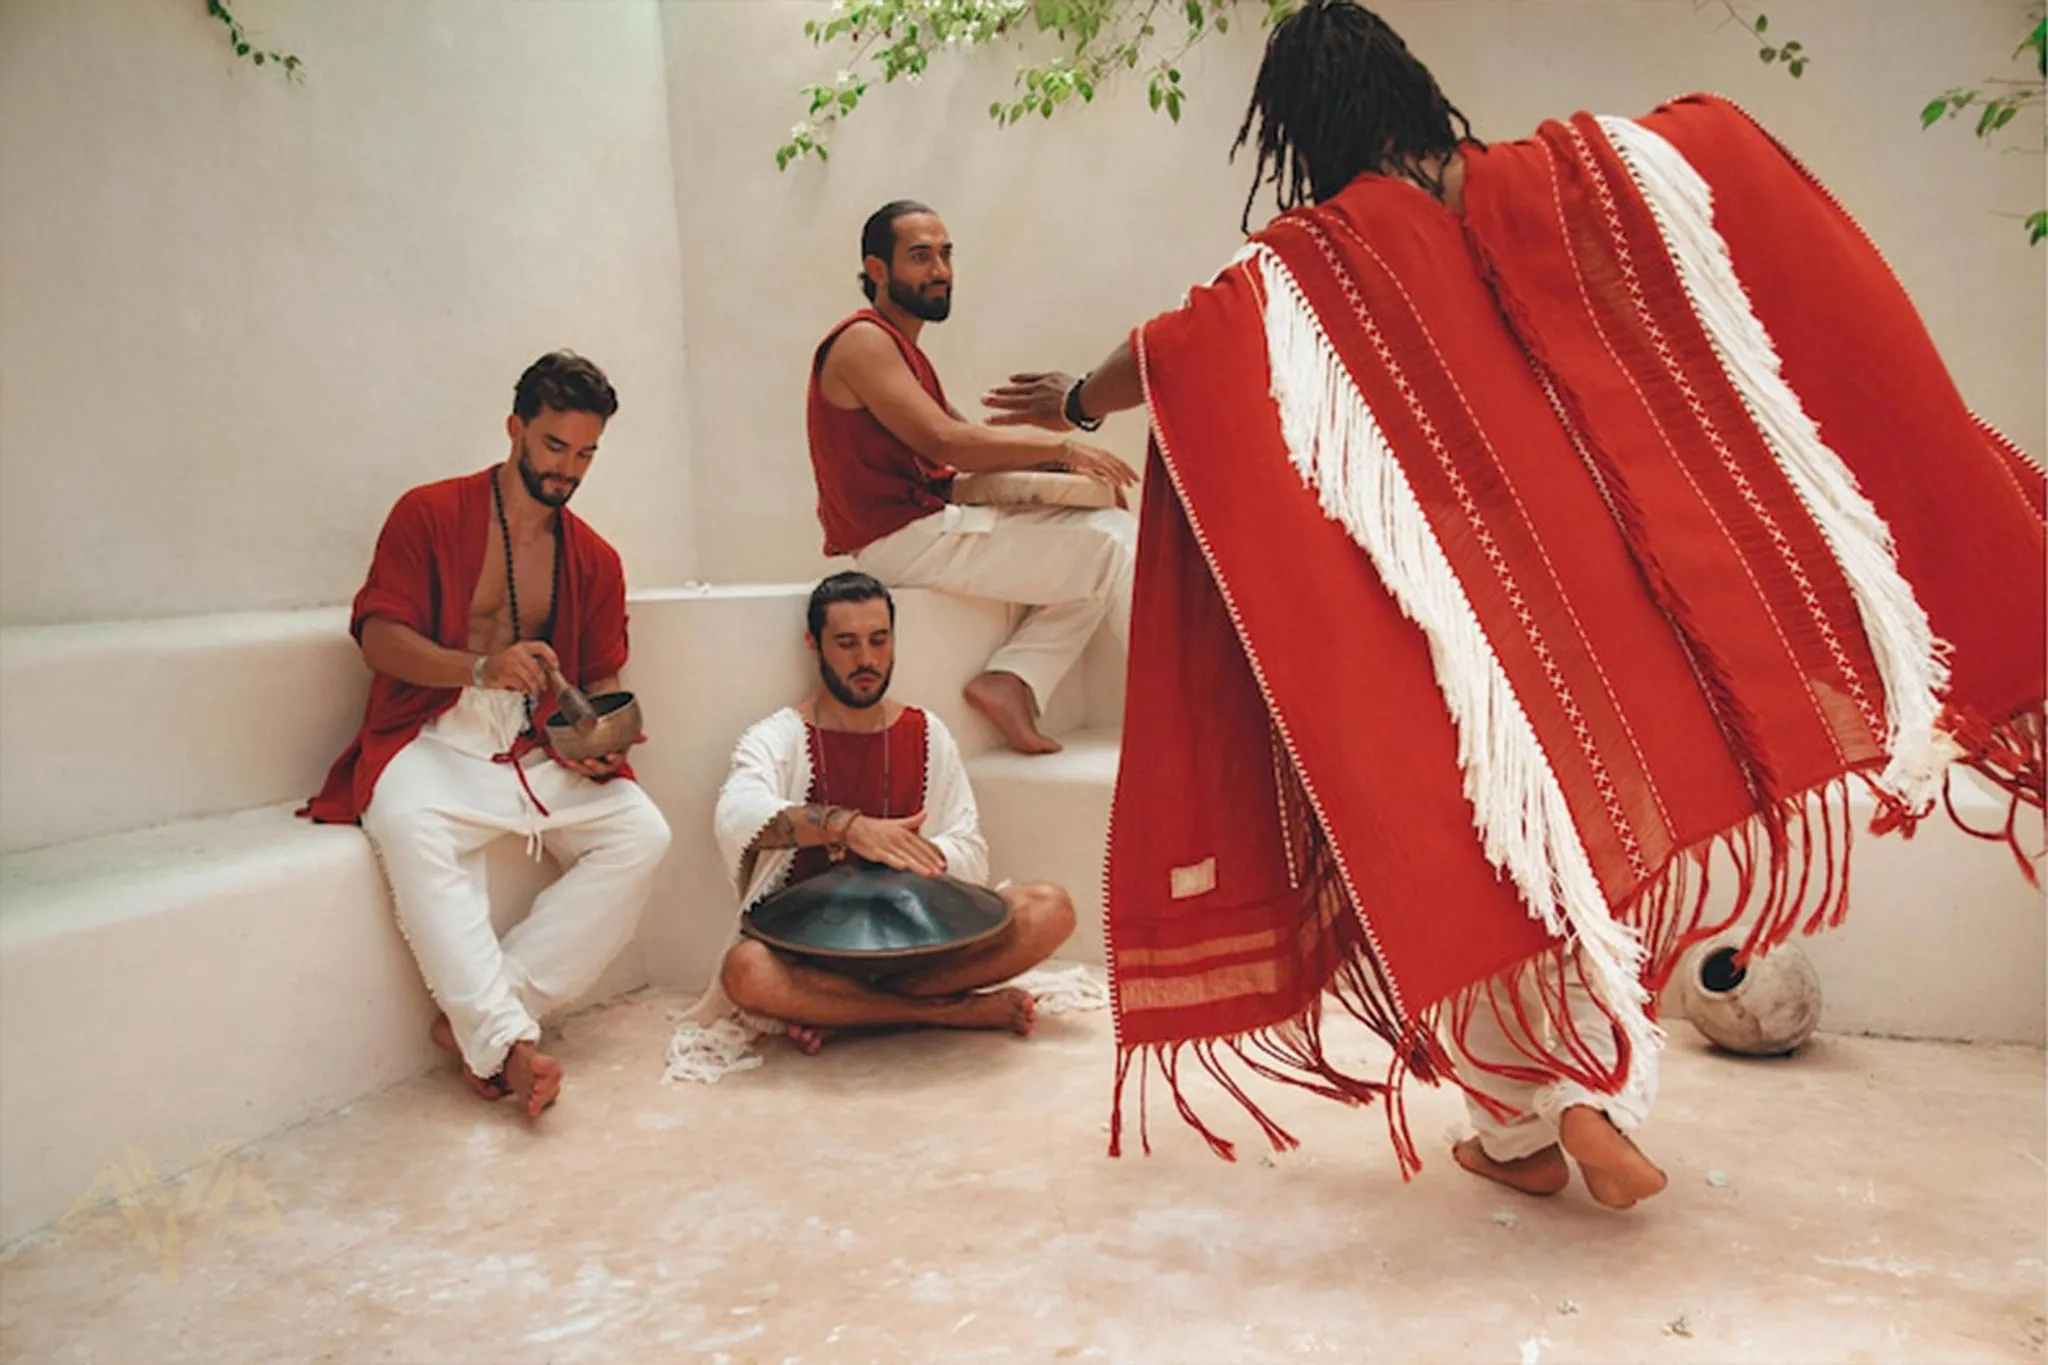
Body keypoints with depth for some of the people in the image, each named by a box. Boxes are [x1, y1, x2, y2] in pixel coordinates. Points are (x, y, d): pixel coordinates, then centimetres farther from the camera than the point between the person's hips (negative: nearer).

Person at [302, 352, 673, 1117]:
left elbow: (602, 679, 14)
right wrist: (480, 667, -23)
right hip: (432, 744, -3)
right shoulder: (429, 514, 2)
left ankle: (472, 1018, -23)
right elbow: (378, 637, -5)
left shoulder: (594, 560, 13)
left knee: (641, 834, -22)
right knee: (411, 829, -37)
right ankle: (506, 1042, -37)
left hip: (540, 752, 4)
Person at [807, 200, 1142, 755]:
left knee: (1110, 531, 7)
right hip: (900, 539, -10)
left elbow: (969, 442, 17)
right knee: (1108, 547, -10)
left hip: (932, 525, 10)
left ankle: (1009, 683, -4)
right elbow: (943, 442, -20)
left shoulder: (905, 351, 23)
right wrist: (1060, 449, -14)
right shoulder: (862, 342, -9)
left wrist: (1057, 457, -1)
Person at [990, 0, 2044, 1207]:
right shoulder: (1545, 180, 4)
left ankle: (1521, 1129, 16)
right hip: (1580, 558, 3)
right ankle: (1601, 1091, 7)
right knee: (1602, 802, 15)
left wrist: (1077, 401, 5)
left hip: (1441, 588, -3)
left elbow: (1185, 345, -11)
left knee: (1472, 844, 9)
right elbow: (1713, 143, 13)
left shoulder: (1318, 255, -8)